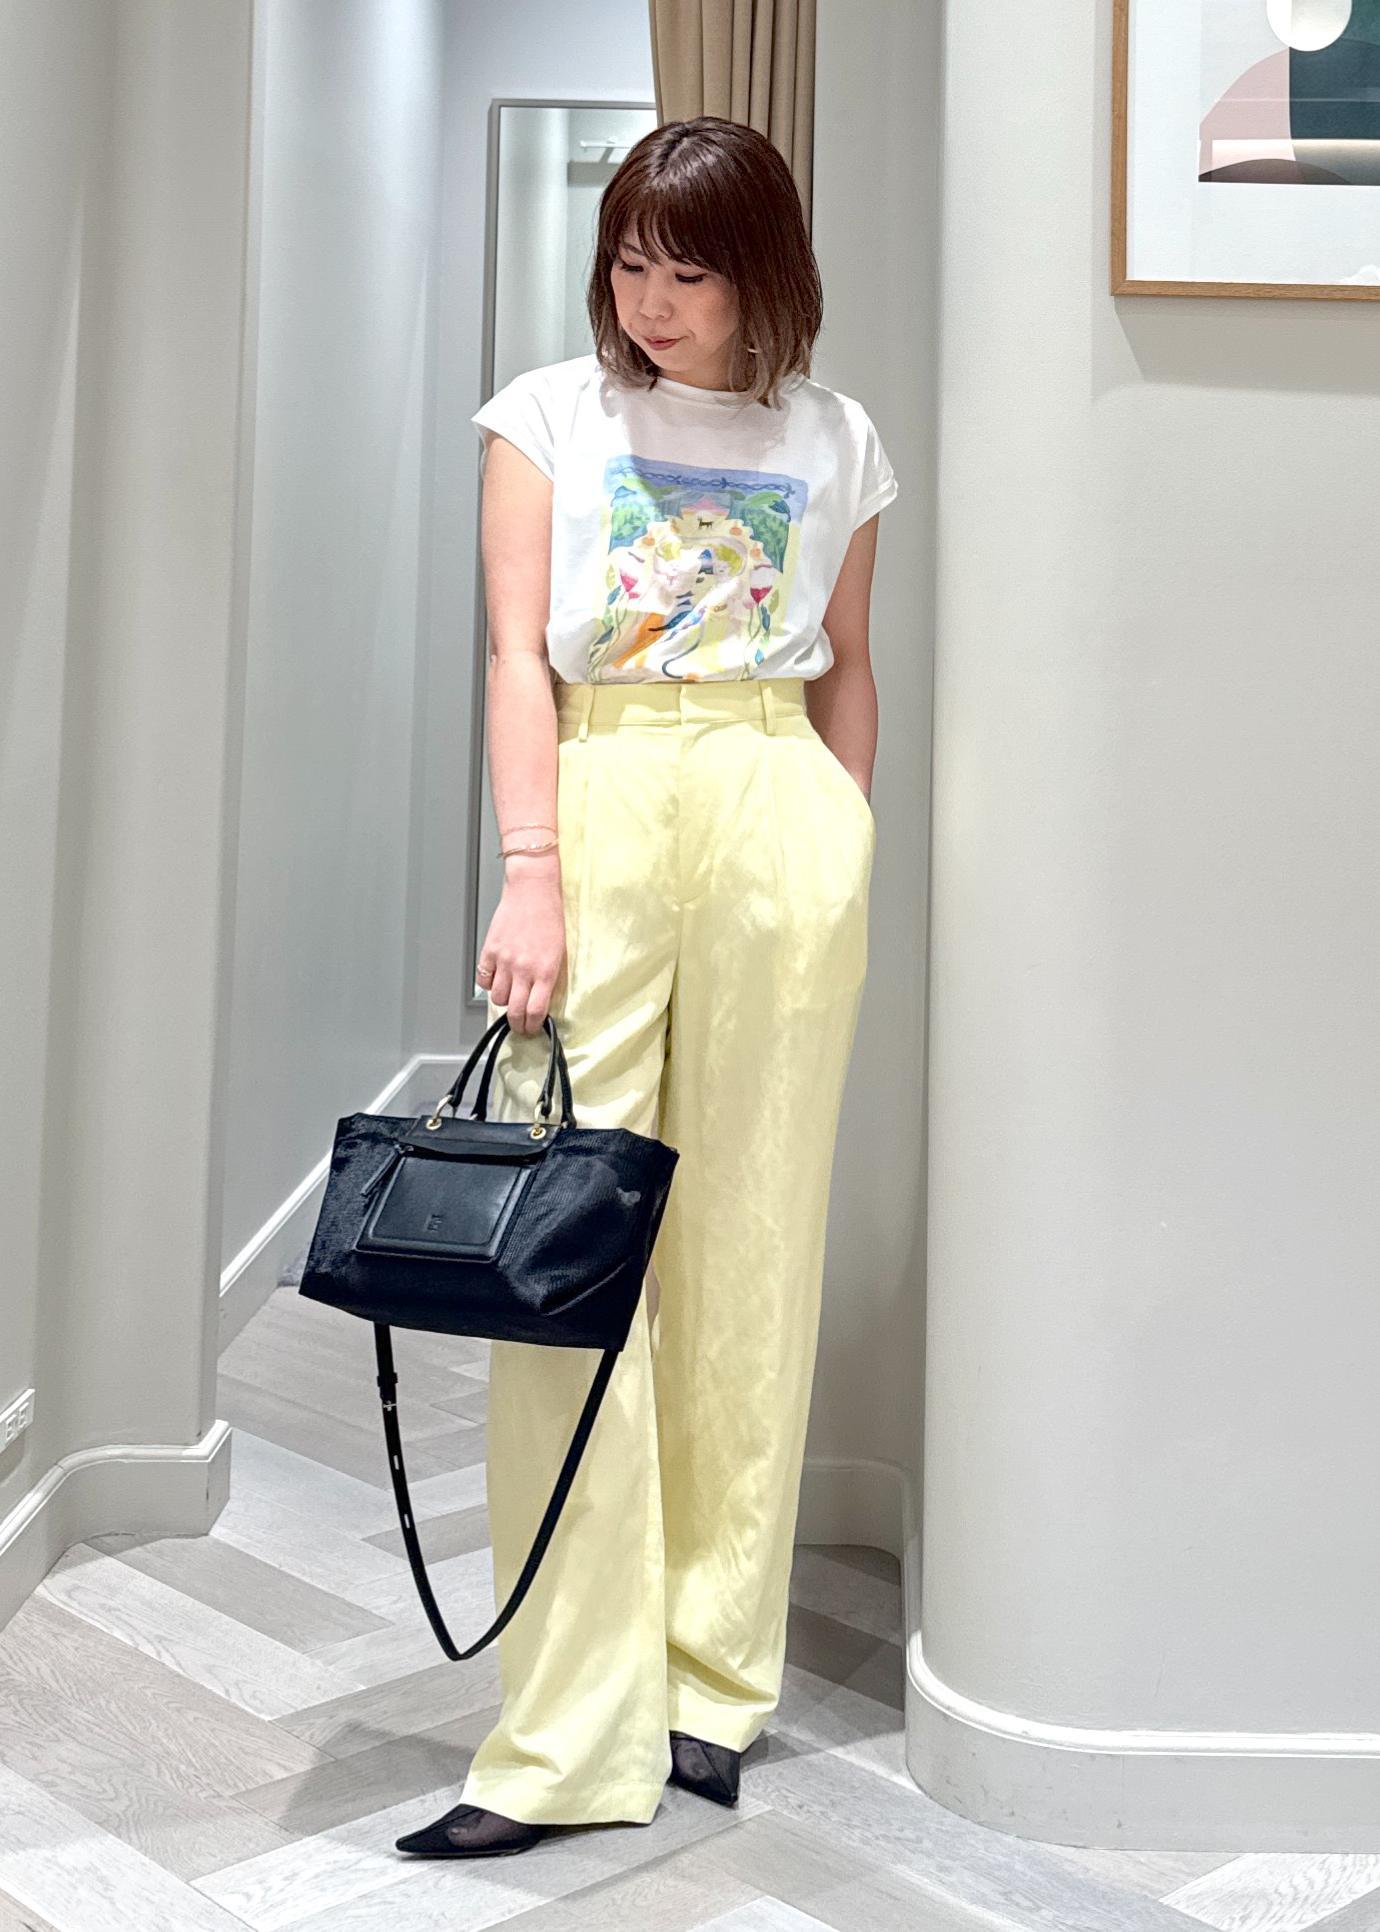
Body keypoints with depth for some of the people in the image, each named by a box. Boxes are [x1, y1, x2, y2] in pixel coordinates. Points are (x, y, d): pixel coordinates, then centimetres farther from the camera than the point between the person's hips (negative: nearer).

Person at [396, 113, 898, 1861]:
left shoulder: (836, 442, 12)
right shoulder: (550, 414, 8)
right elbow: (518, 654, -1)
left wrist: (850, 856, 12)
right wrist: (533, 876, -10)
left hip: (780, 823, 1)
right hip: (595, 812, -1)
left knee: (750, 1255, 3)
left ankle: (713, 1680, 15)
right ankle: (569, 1733, 0)